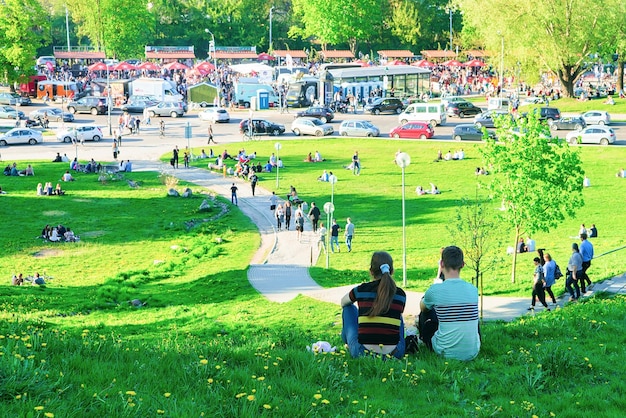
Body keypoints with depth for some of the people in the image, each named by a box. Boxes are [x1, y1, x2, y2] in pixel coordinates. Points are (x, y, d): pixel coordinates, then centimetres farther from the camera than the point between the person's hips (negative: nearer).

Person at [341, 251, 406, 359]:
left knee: (349, 308, 25)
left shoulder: (361, 290, -2)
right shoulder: (400, 294, 0)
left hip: (362, 353, -1)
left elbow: (343, 302, 21)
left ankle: (347, 341, 45)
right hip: (394, 354, 1)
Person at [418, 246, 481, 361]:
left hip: (446, 353, -3)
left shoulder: (435, 290, -12)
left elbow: (423, 307, 13)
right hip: (472, 353, 3)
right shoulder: (473, 290, -2)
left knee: (425, 313, 22)